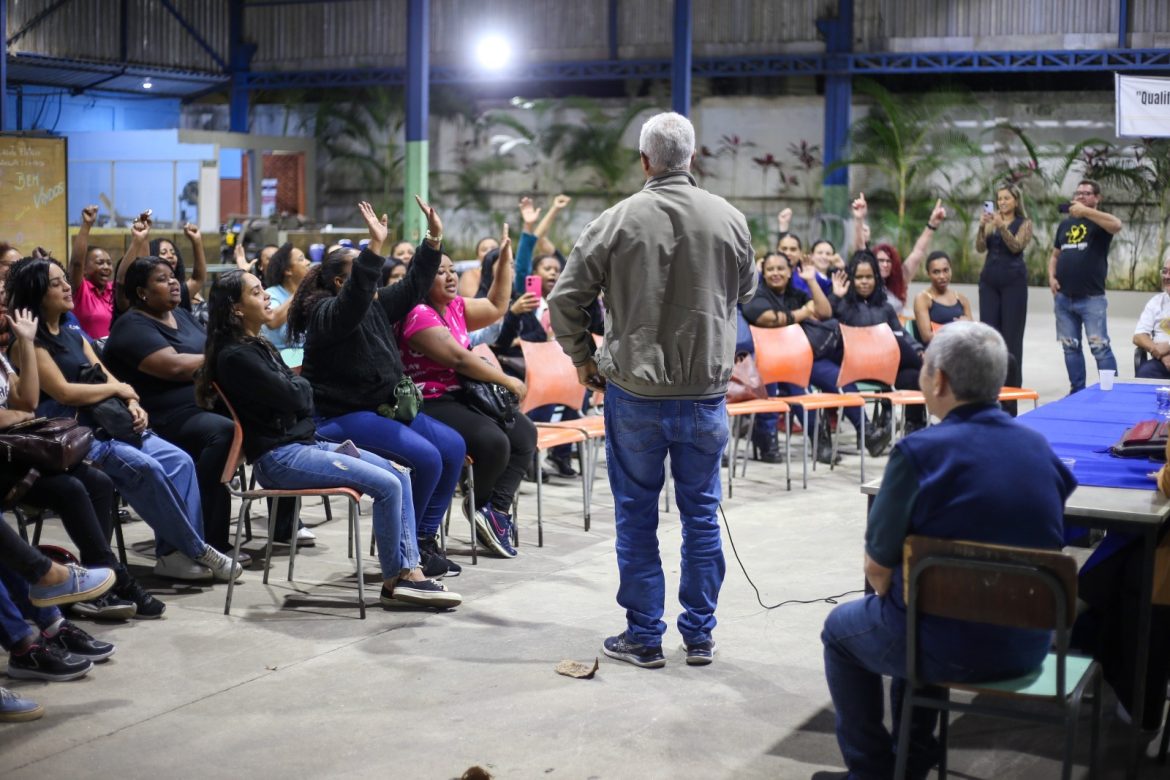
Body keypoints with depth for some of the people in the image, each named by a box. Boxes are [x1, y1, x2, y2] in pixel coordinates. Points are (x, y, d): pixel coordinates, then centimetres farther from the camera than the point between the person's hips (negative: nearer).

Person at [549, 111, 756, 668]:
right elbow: (746, 290, 14)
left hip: (635, 392, -2)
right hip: (707, 391, 2)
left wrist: (584, 359, 8)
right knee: (701, 513, 13)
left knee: (636, 514, 9)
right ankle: (700, 636, 21)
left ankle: (644, 637, 16)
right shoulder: (729, 219, -3)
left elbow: (565, 299, -6)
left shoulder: (619, 221, -10)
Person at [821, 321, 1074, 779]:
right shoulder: (1038, 448, -2)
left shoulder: (919, 453, -20)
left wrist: (887, 588, 10)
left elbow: (878, 568, -14)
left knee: (842, 629, 25)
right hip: (1028, 644, 6)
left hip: (949, 650, -5)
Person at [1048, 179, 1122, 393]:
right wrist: (1051, 277, 4)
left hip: (1091, 298, -6)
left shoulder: (1099, 222, -2)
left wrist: (1085, 212, -29)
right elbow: (1055, 255, 23)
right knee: (1070, 347, 10)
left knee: (1099, 347, -8)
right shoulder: (1065, 225, 16)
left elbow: (1117, 225, -27)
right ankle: (1077, 390, 19)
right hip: (1063, 298, 6)